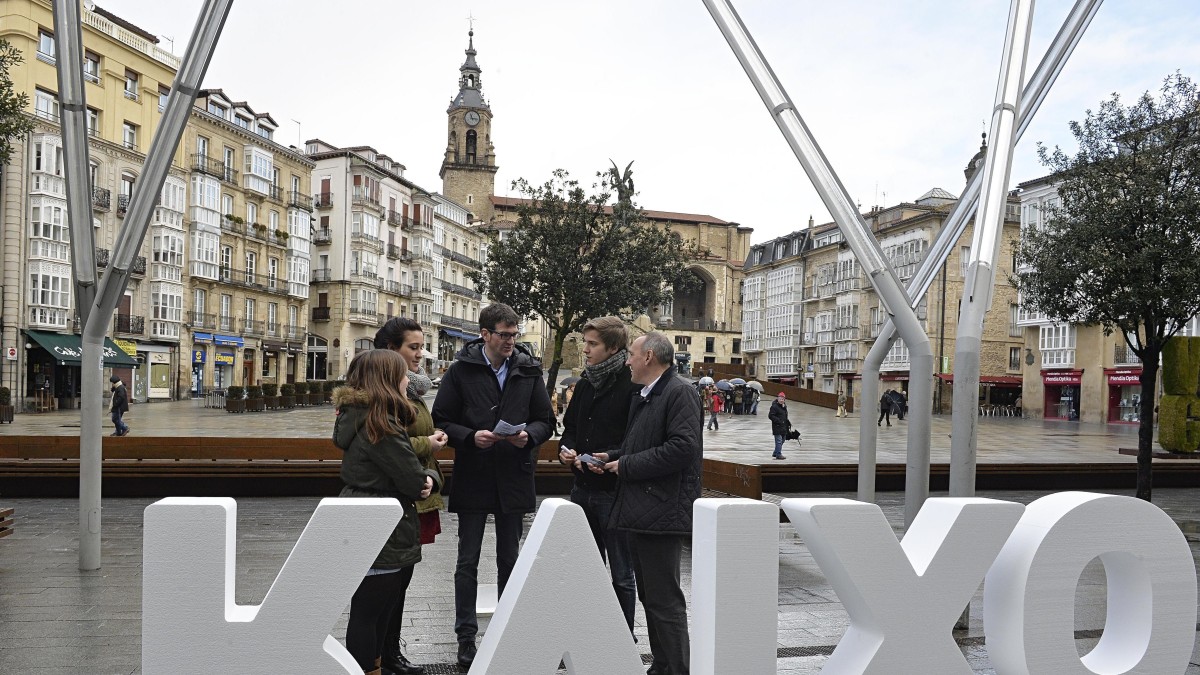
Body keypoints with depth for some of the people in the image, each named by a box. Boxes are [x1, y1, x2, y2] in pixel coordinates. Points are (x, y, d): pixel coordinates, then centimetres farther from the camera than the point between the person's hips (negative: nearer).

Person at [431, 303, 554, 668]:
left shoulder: (529, 370, 3)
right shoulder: (461, 370, -4)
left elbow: (546, 420, 7)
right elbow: (441, 421, -4)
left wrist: (528, 436, -13)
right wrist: (471, 437, -20)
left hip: (514, 478, 2)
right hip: (472, 478, -2)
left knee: (510, 560, 13)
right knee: (468, 561, 6)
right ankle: (466, 637, 18)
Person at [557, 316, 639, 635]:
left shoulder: (633, 386, -14)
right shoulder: (585, 384, 12)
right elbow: (569, 425, 22)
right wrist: (566, 449, 3)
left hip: (615, 491, -8)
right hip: (583, 487, 8)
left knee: (621, 574, 6)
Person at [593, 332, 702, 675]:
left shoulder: (679, 392, -12)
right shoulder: (642, 398, 19)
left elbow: (683, 448, -23)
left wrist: (626, 465, -17)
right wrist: (611, 457, 9)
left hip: (661, 513, -10)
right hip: (639, 511, 10)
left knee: (665, 600, -5)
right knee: (649, 596, 16)